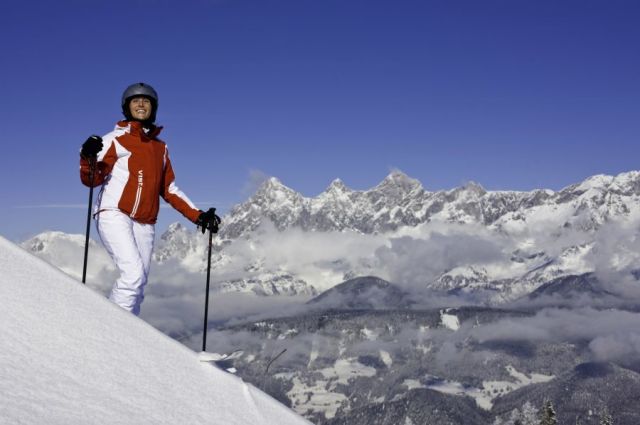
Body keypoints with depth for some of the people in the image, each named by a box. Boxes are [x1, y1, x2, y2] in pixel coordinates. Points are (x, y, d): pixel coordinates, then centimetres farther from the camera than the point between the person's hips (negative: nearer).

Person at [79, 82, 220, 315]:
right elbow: (92, 179, -4)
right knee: (133, 274, -22)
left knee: (138, 285, 1)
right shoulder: (115, 139, 5)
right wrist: (88, 158, -26)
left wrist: (198, 216, 14)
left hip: (144, 225, 5)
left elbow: (169, 190, 23)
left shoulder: (160, 148, 20)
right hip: (114, 215, -5)